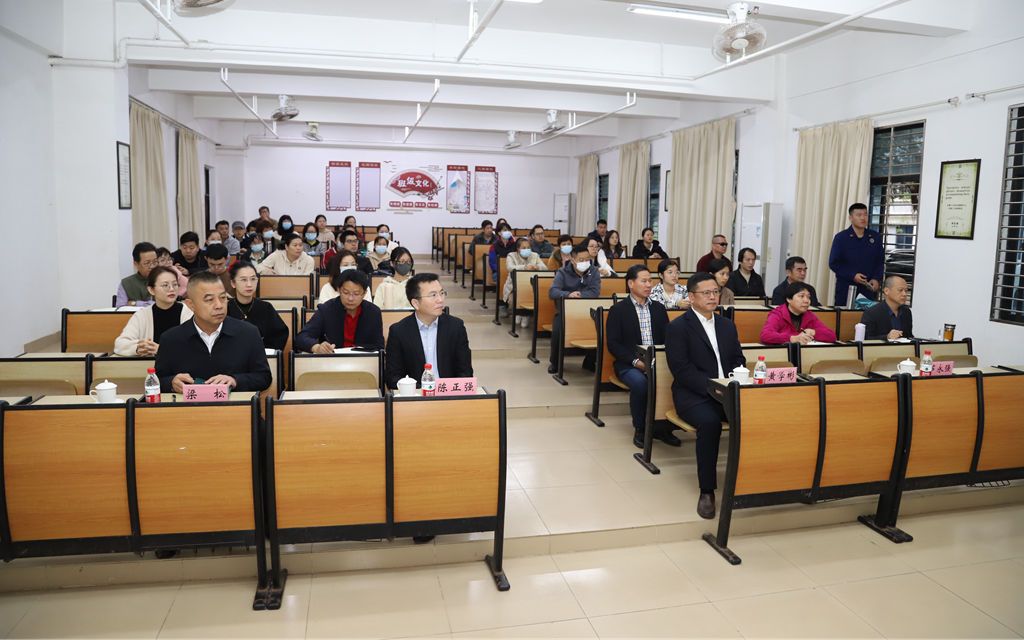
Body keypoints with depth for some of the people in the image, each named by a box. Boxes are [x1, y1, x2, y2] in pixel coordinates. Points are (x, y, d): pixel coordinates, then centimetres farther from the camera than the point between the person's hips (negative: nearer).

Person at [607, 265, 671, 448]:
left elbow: (668, 338, 13)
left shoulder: (659, 308, 16)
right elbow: (613, 344, -5)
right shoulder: (618, 310, 2)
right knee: (640, 383, -35)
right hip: (629, 364, -4)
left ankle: (662, 427, -7)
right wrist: (635, 361, -18)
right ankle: (640, 429, -12)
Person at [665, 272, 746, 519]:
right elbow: (681, 370, -11)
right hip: (693, 395, -5)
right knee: (709, 422, -36)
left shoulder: (727, 325, 18)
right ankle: (707, 490, -24)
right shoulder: (677, 327, -2)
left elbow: (738, 359, 17)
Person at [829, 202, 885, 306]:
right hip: (846, 289, -3)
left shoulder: (876, 237, 8)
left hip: (869, 289, 3)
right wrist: (852, 275, -15)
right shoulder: (841, 237, -3)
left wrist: (876, 279, -5)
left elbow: (880, 262, 11)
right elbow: (833, 263, -4)